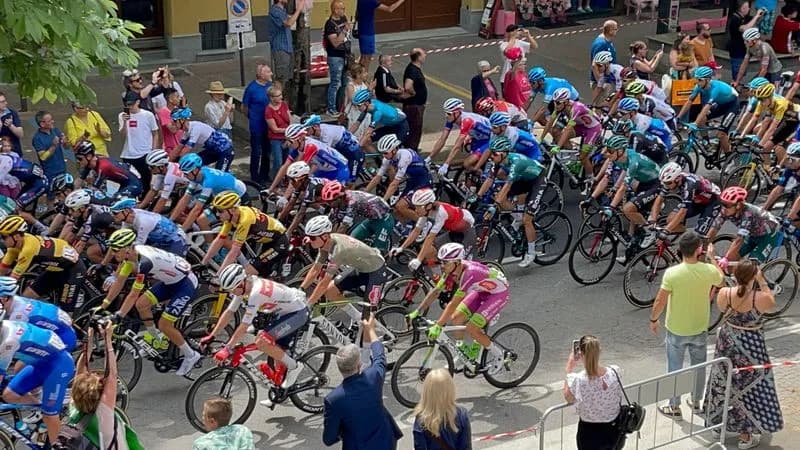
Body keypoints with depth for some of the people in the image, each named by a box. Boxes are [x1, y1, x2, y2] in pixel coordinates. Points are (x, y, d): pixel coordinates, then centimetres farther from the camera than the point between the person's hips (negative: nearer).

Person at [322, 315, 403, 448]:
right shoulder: (373, 377, -17)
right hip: (386, 443, 3)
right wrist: (371, 330, 23)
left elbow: (328, 440, -12)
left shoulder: (333, 399, -23)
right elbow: (380, 356, 8)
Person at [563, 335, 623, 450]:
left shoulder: (578, 380, -27)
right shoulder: (614, 372, -16)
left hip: (590, 433, -4)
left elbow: (568, 398, -4)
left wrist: (569, 369, -3)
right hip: (613, 430, 4)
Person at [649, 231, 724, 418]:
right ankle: (696, 402, 37)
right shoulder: (709, 270, -16)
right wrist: (711, 257, 19)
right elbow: (720, 281, 10)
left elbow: (660, 302, -18)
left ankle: (675, 407, 22)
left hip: (676, 330, -2)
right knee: (698, 366, 22)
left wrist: (653, 320, -1)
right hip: (700, 328, 3)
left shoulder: (672, 273, -24)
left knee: (675, 368, 12)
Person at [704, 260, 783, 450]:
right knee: (748, 388, 11)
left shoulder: (724, 293, -16)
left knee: (724, 383, 23)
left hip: (727, 343, 4)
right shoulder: (760, 298, -25)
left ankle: (719, 422, 40)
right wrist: (762, 282, -4)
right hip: (751, 347, -3)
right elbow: (772, 304, -2)